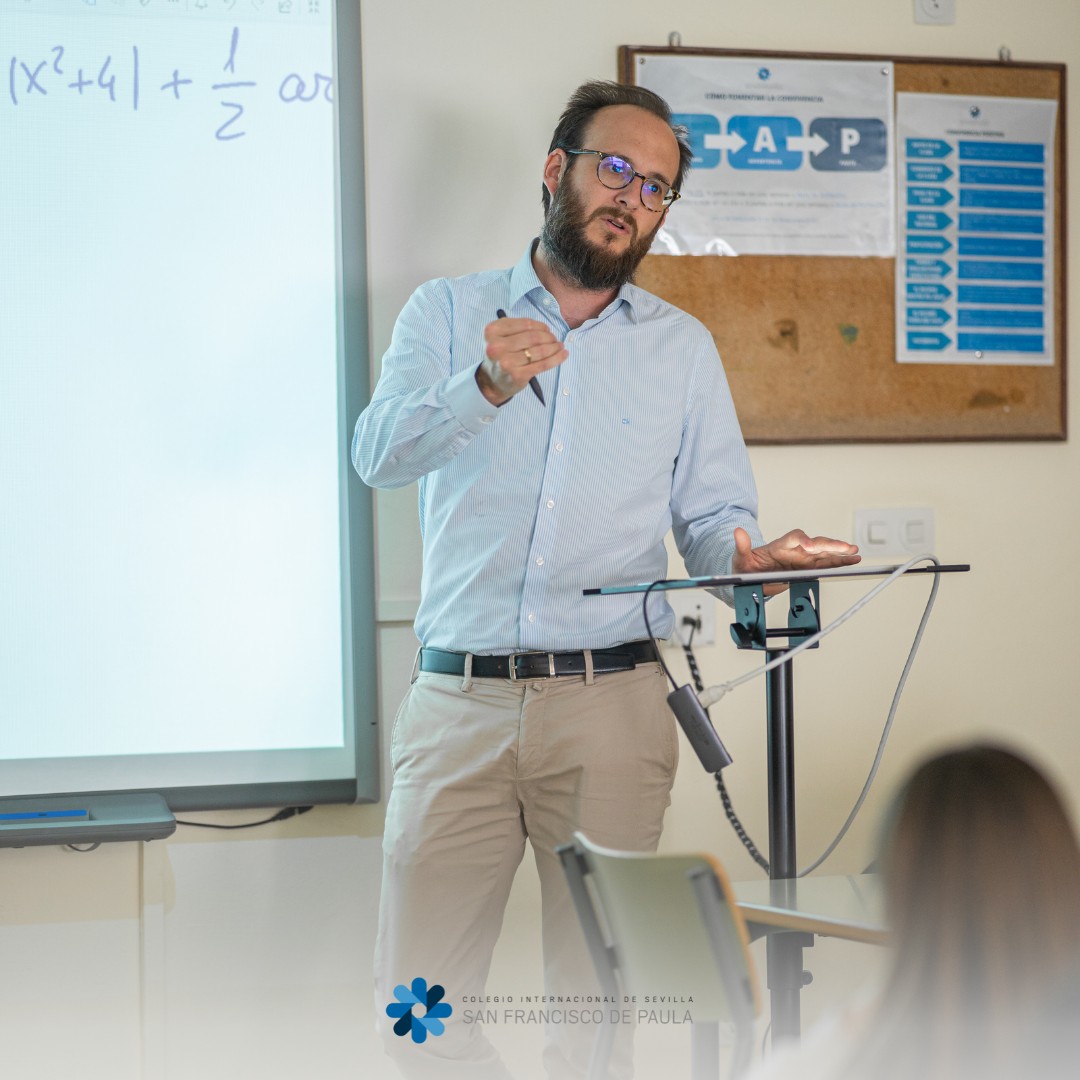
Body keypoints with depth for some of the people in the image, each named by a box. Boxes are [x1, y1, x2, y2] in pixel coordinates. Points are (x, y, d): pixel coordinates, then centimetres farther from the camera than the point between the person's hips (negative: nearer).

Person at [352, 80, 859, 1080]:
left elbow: (712, 513, 9)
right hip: (456, 700, 0)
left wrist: (743, 553, -15)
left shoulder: (682, 346, 14)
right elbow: (378, 453, -7)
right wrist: (489, 387, -25)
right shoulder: (449, 312, 9)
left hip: (611, 705, 1)